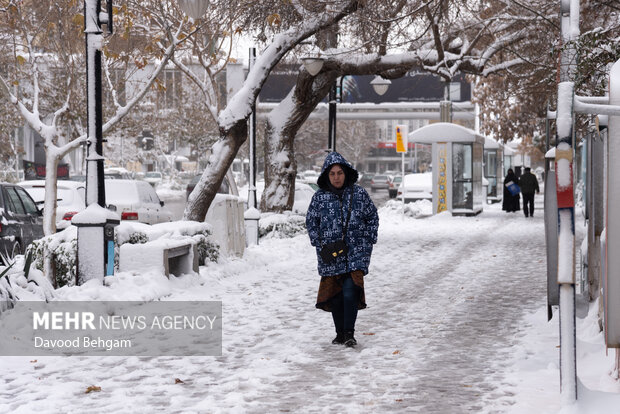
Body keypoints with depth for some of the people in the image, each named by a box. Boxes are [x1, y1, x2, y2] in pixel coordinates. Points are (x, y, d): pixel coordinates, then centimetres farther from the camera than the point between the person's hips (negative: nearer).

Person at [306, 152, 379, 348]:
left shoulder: (359, 194, 2)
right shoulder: (320, 197, 3)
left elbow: (373, 217, 11)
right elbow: (311, 222, 10)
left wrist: (368, 241, 2)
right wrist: (320, 245, 0)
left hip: (355, 253, -2)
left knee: (350, 293, -15)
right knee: (335, 296, 6)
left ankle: (349, 333, -7)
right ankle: (340, 333, 19)